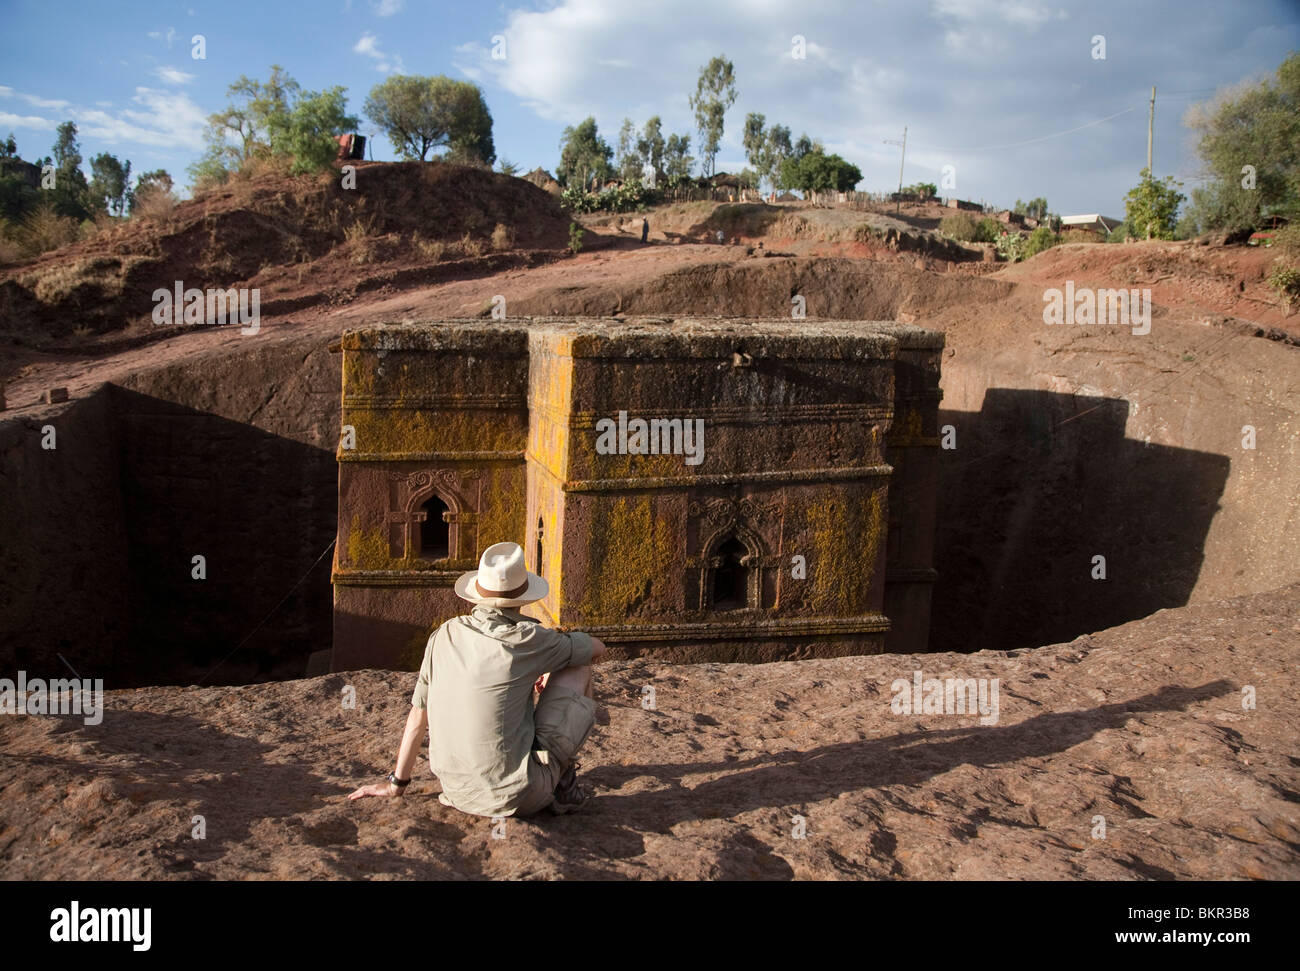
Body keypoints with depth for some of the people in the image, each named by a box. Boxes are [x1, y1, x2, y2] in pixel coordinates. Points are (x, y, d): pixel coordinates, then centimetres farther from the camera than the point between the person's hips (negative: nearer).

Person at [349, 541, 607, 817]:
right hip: (517, 796, -6)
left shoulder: (445, 634, 1)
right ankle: (563, 780, 16)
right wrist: (550, 668, 26)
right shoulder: (525, 639, -13)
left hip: (459, 794, 6)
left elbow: (418, 711, 11)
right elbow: (597, 647, 5)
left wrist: (396, 783, 22)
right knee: (579, 671, 9)